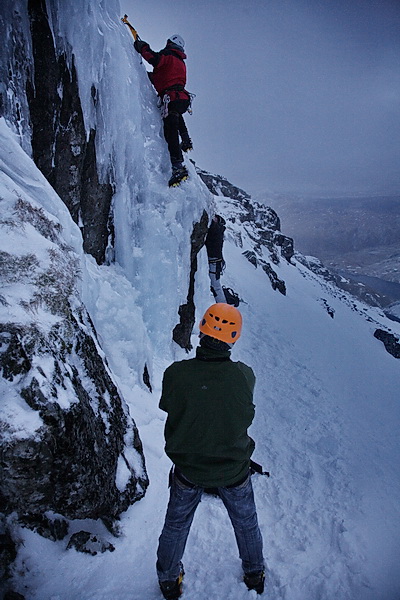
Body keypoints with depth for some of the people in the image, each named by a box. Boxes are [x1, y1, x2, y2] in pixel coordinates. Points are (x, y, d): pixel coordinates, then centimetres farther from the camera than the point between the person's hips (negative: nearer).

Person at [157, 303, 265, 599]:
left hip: (188, 469, 0)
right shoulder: (245, 376, -27)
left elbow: (168, 408, -9)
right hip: (234, 469, 0)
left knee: (176, 525, 28)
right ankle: (255, 574, 54)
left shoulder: (176, 374, -28)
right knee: (246, 523, 29)